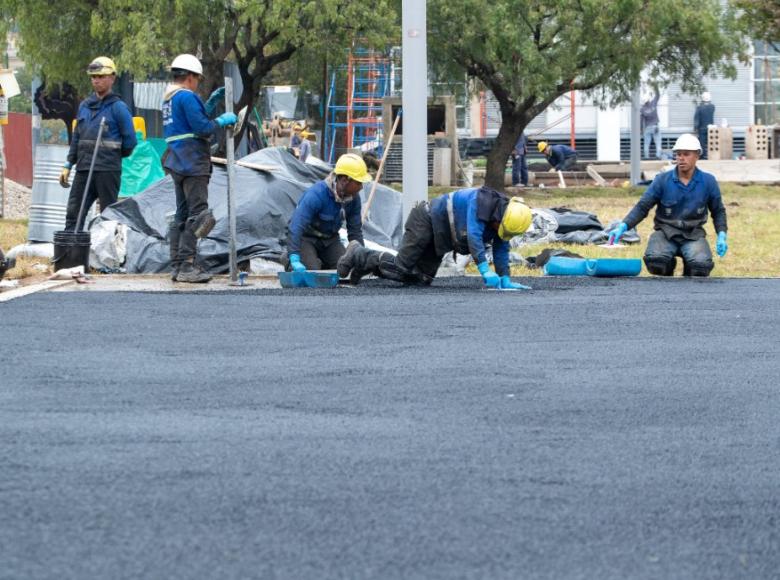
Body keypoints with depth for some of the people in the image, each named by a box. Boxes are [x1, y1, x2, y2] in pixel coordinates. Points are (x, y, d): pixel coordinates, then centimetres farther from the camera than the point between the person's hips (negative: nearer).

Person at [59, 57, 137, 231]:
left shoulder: (118, 107, -5)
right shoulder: (84, 105, 14)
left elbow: (130, 140, -5)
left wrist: (113, 154, 8)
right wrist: (68, 165, 15)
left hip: (108, 170, -6)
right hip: (84, 169, 6)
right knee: (73, 212, 2)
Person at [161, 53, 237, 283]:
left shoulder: (169, 98, 18)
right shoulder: (187, 97, -13)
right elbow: (201, 127, -18)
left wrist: (212, 103, 19)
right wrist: (222, 121, -3)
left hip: (177, 161, 10)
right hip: (192, 162, -10)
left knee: (182, 214, 14)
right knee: (197, 213, -9)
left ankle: (177, 265, 15)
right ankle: (187, 266, -13)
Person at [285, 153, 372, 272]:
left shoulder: (354, 197, -12)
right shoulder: (317, 194, -34)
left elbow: (355, 230, -1)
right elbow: (296, 226, -41)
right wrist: (295, 259, -50)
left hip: (329, 239, 6)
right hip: (305, 237, -6)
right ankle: (289, 262, 9)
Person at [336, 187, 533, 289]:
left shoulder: (502, 220, -5)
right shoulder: (481, 201, -31)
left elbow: (501, 251, 2)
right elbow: (474, 236, -40)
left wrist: (505, 280, -10)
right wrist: (485, 270, -46)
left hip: (438, 240, 9)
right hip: (427, 221, -9)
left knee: (420, 278, 3)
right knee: (401, 268, -14)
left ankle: (370, 264, 19)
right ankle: (359, 255, 8)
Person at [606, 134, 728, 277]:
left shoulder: (708, 182, 2)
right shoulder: (662, 180, -2)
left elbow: (718, 211, 15)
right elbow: (642, 207, -4)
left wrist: (722, 236, -1)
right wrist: (623, 226, -20)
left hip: (693, 234, 1)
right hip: (666, 232, -1)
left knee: (701, 265, -32)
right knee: (654, 260, -34)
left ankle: (689, 276, 8)